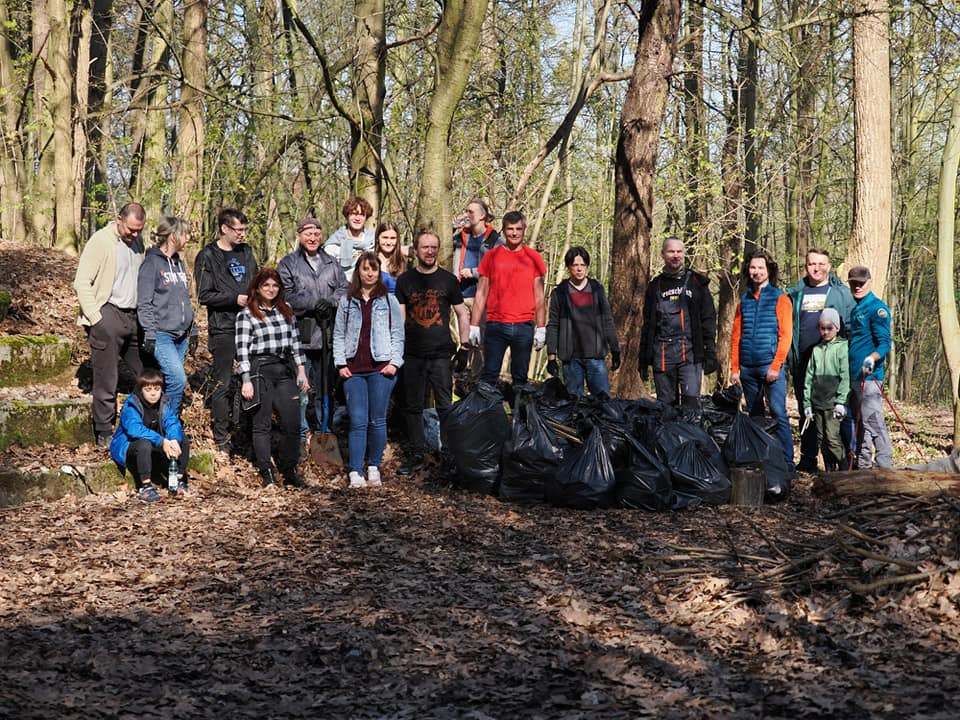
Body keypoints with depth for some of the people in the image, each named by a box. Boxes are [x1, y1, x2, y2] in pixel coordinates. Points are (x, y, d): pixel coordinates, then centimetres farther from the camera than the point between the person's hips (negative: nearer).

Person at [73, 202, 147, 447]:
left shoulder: (136, 242, 11)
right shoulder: (101, 241, -9)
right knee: (106, 380, -1)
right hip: (108, 316, -6)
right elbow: (82, 283, -11)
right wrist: (96, 318, -14)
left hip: (134, 316, 7)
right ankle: (104, 434, 9)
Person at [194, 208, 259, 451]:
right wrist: (235, 299, -17)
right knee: (222, 383, -1)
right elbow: (204, 295, -10)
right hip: (223, 328, -6)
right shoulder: (208, 256, -5)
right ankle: (221, 437, 7)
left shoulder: (246, 251, 14)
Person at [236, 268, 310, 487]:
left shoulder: (286, 311, 14)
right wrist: (246, 381, -12)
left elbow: (295, 342, 17)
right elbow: (242, 350, -6)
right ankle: (267, 474, 3)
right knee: (262, 424, -1)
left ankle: (289, 472, 9)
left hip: (284, 371, 5)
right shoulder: (246, 315, -1)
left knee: (292, 424, 0)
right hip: (259, 371, -4)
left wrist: (301, 371, 10)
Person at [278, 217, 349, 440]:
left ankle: (325, 431, 22)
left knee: (326, 388, 12)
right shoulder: (288, 264, 3)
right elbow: (287, 296, -8)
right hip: (300, 336, -4)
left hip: (328, 336, 4)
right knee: (299, 390, -4)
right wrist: (315, 303, -16)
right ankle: (300, 435, 3)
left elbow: (344, 289, 7)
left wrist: (329, 302, -13)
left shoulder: (331, 263, 16)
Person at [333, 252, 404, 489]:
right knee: (358, 421, -5)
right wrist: (341, 363, 1)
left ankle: (374, 467, 13)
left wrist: (395, 362, -5)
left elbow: (398, 334, 6)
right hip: (353, 370, 1)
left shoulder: (389, 301, 8)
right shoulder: (346, 301, 11)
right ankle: (356, 472, -6)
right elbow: (339, 334, 11)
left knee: (377, 421, 2)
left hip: (381, 369, -1)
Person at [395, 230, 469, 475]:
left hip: (441, 353, -2)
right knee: (413, 406, 6)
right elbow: (399, 317, 7)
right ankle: (415, 455, 14)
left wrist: (465, 345, 5)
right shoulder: (405, 280, 8)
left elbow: (462, 313, 11)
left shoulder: (448, 279, 6)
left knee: (446, 406, -4)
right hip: (412, 354, 2)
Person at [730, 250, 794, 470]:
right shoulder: (744, 300, 14)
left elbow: (785, 335, -6)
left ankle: (786, 461, -11)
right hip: (747, 368, 5)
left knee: (778, 413, -12)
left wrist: (775, 366, -13)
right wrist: (734, 367, 6)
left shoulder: (780, 298, 1)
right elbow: (736, 336, 14)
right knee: (754, 415, 11)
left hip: (770, 366, -5)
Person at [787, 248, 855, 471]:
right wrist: (789, 356, 9)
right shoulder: (796, 293, 14)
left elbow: (850, 327, 3)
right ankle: (807, 459, 15)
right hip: (802, 361, 4)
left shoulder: (841, 292, 4)